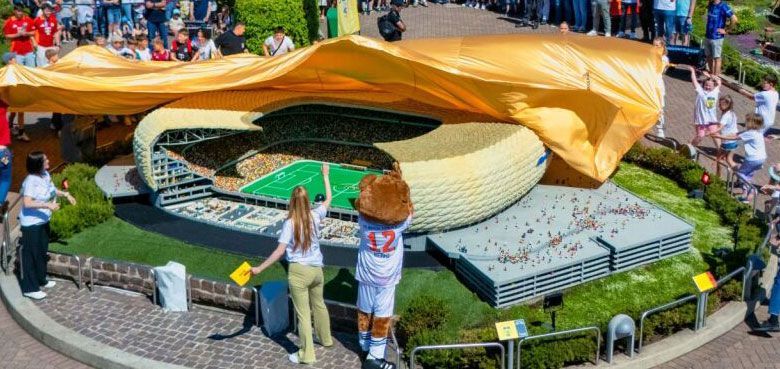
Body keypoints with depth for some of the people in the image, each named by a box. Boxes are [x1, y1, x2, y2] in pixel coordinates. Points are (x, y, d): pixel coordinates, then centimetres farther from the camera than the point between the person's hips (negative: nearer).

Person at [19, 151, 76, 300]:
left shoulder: (45, 174, 1)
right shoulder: (31, 181, -25)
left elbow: (51, 189, 21)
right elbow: (27, 203, -32)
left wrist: (66, 194, 11)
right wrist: (47, 205, -35)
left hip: (43, 221, 9)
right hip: (31, 224, -9)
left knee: (42, 251, 21)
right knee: (31, 254, 0)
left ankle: (41, 280, 38)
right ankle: (30, 288, 10)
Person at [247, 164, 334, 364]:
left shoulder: (290, 223, -15)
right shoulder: (315, 216, -4)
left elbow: (280, 251, -19)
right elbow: (328, 199, 15)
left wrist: (259, 268, -16)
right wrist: (325, 175, 26)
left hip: (299, 272, -5)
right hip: (317, 270, 5)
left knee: (303, 314, 3)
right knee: (319, 305, 27)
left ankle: (307, 354, 10)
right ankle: (326, 339, 47)